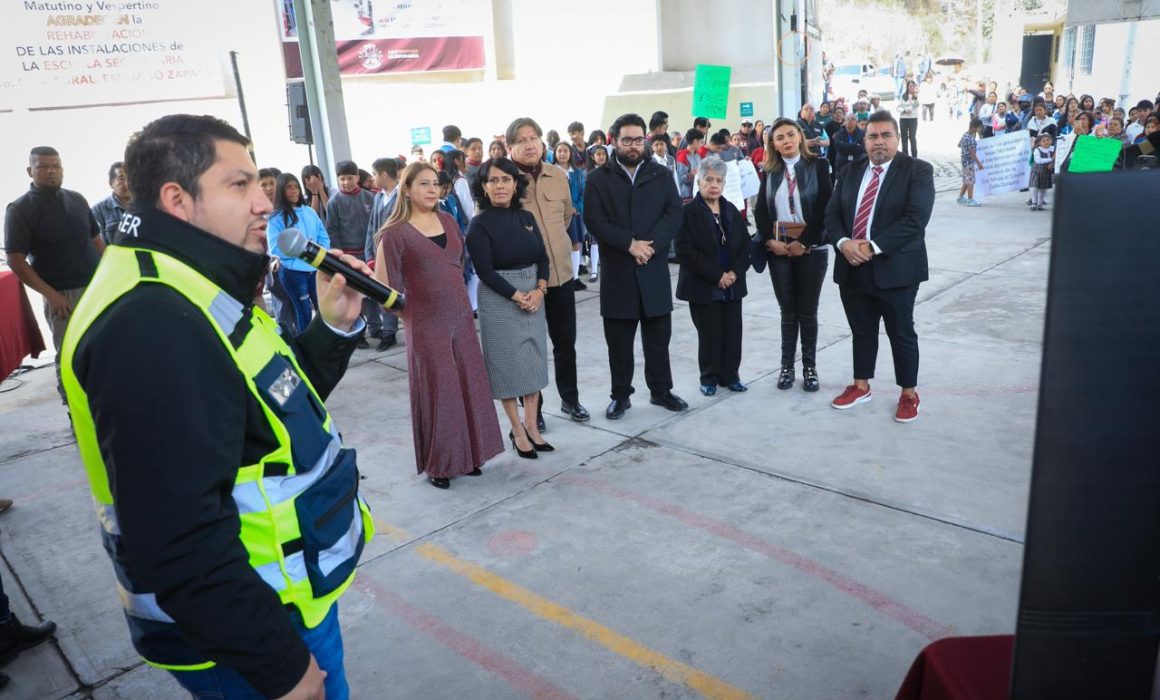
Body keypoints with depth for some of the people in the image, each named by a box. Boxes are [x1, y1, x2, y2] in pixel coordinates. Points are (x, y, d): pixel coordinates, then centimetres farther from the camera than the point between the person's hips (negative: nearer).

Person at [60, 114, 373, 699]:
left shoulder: (197, 294, 6)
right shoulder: (151, 324, -28)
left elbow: (281, 411, 14)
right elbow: (180, 545, -31)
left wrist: (334, 327, -1)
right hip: (243, 633, -9)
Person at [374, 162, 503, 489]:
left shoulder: (448, 222, 7)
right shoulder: (395, 234, -10)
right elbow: (383, 286, -8)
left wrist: (458, 301, 15)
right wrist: (412, 313, -2)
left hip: (461, 318, 6)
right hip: (426, 326, -5)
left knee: (469, 386, 9)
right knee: (438, 392, 2)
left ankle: (466, 455, 24)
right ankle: (438, 464, 18)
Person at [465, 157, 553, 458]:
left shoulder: (526, 217, 6)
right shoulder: (479, 224, -9)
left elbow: (543, 257, 6)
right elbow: (484, 270, -14)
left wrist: (539, 290, -10)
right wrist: (517, 296, -17)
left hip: (534, 296, 5)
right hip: (499, 301, -5)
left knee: (534, 361, 8)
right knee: (509, 364, 2)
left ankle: (531, 426, 20)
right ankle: (518, 431, 15)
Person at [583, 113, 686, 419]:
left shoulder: (662, 175, 8)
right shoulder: (598, 178, 2)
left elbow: (674, 214, -1)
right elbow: (594, 220, -8)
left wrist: (650, 244, -15)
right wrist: (630, 244, -17)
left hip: (654, 269, 2)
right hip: (617, 271, -2)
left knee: (659, 335, 10)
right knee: (619, 339, 6)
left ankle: (661, 390, 25)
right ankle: (620, 394, 18)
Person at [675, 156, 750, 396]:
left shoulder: (732, 211, 11)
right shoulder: (688, 212, -6)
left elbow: (745, 245, 9)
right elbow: (685, 251, -15)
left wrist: (735, 272, -8)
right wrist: (717, 275, -17)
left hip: (732, 284, 5)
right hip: (703, 286, -5)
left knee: (732, 332, 7)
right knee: (709, 333, 1)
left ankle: (730, 375, 22)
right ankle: (709, 378, 17)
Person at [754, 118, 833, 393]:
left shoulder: (817, 166, -2)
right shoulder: (770, 171, 7)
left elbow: (825, 208, -8)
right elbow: (760, 210, 5)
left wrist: (804, 243, -14)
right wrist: (771, 241, -9)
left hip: (812, 250, -2)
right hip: (778, 251, 2)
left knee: (808, 312, 5)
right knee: (788, 311, 7)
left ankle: (810, 367, 16)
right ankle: (787, 365, 17)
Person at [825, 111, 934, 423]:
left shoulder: (917, 170, -6)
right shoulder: (851, 171, 11)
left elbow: (915, 219, -17)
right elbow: (832, 213, 6)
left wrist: (872, 247, -22)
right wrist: (843, 243, -14)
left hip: (895, 268, -4)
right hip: (852, 268, 5)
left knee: (901, 334, 7)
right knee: (861, 332, 16)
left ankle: (909, 394, 21)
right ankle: (861, 386, 31)